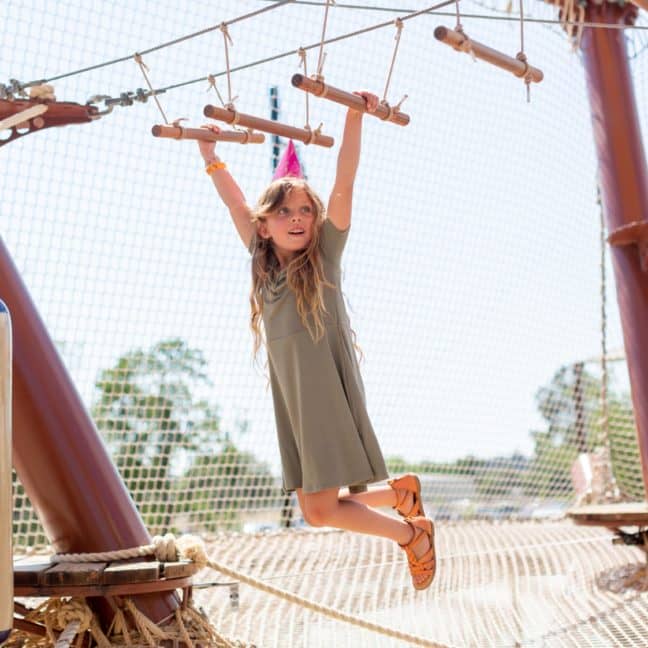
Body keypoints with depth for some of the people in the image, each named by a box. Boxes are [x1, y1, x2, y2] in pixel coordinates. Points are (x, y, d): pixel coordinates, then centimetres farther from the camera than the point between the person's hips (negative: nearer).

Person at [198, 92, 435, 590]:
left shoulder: (324, 255, -1)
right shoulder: (265, 263, 12)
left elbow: (344, 183, -10)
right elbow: (236, 202, 22)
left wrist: (355, 116, -16)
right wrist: (210, 154, 24)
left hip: (329, 390, -6)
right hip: (291, 398, 6)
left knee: (321, 508, -10)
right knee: (315, 511, 5)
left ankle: (412, 534, 13)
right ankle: (401, 494, 27)